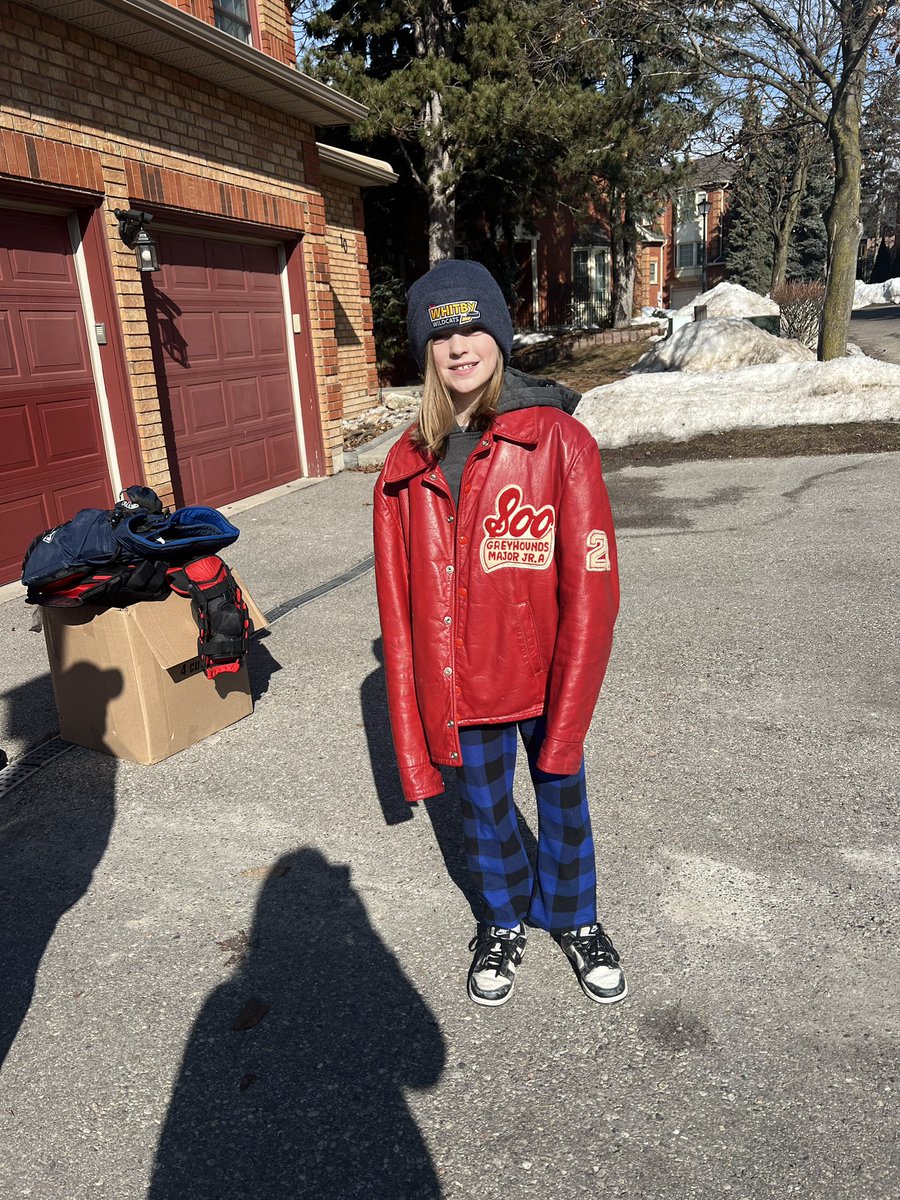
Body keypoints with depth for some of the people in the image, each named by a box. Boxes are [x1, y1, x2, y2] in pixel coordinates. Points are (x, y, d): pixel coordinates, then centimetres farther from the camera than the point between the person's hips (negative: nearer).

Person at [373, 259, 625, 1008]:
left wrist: (567, 716, -15)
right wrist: (415, 735, -2)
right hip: (461, 685, 2)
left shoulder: (558, 441, -11)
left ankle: (574, 919, 46)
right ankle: (504, 923, 47)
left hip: (545, 673, -2)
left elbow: (590, 587, -13)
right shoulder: (408, 465, -2)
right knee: (483, 811, 18)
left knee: (562, 799, 17)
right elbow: (399, 606, -1)